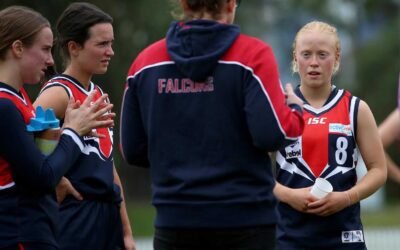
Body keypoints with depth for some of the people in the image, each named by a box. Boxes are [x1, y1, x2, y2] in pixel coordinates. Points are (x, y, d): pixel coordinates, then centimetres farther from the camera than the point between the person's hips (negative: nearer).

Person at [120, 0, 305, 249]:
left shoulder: (146, 61, 4)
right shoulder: (252, 54, -7)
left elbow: (133, 150, 7)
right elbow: (272, 134, -15)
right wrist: (296, 110, 7)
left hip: (175, 221, 3)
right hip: (244, 220, -3)